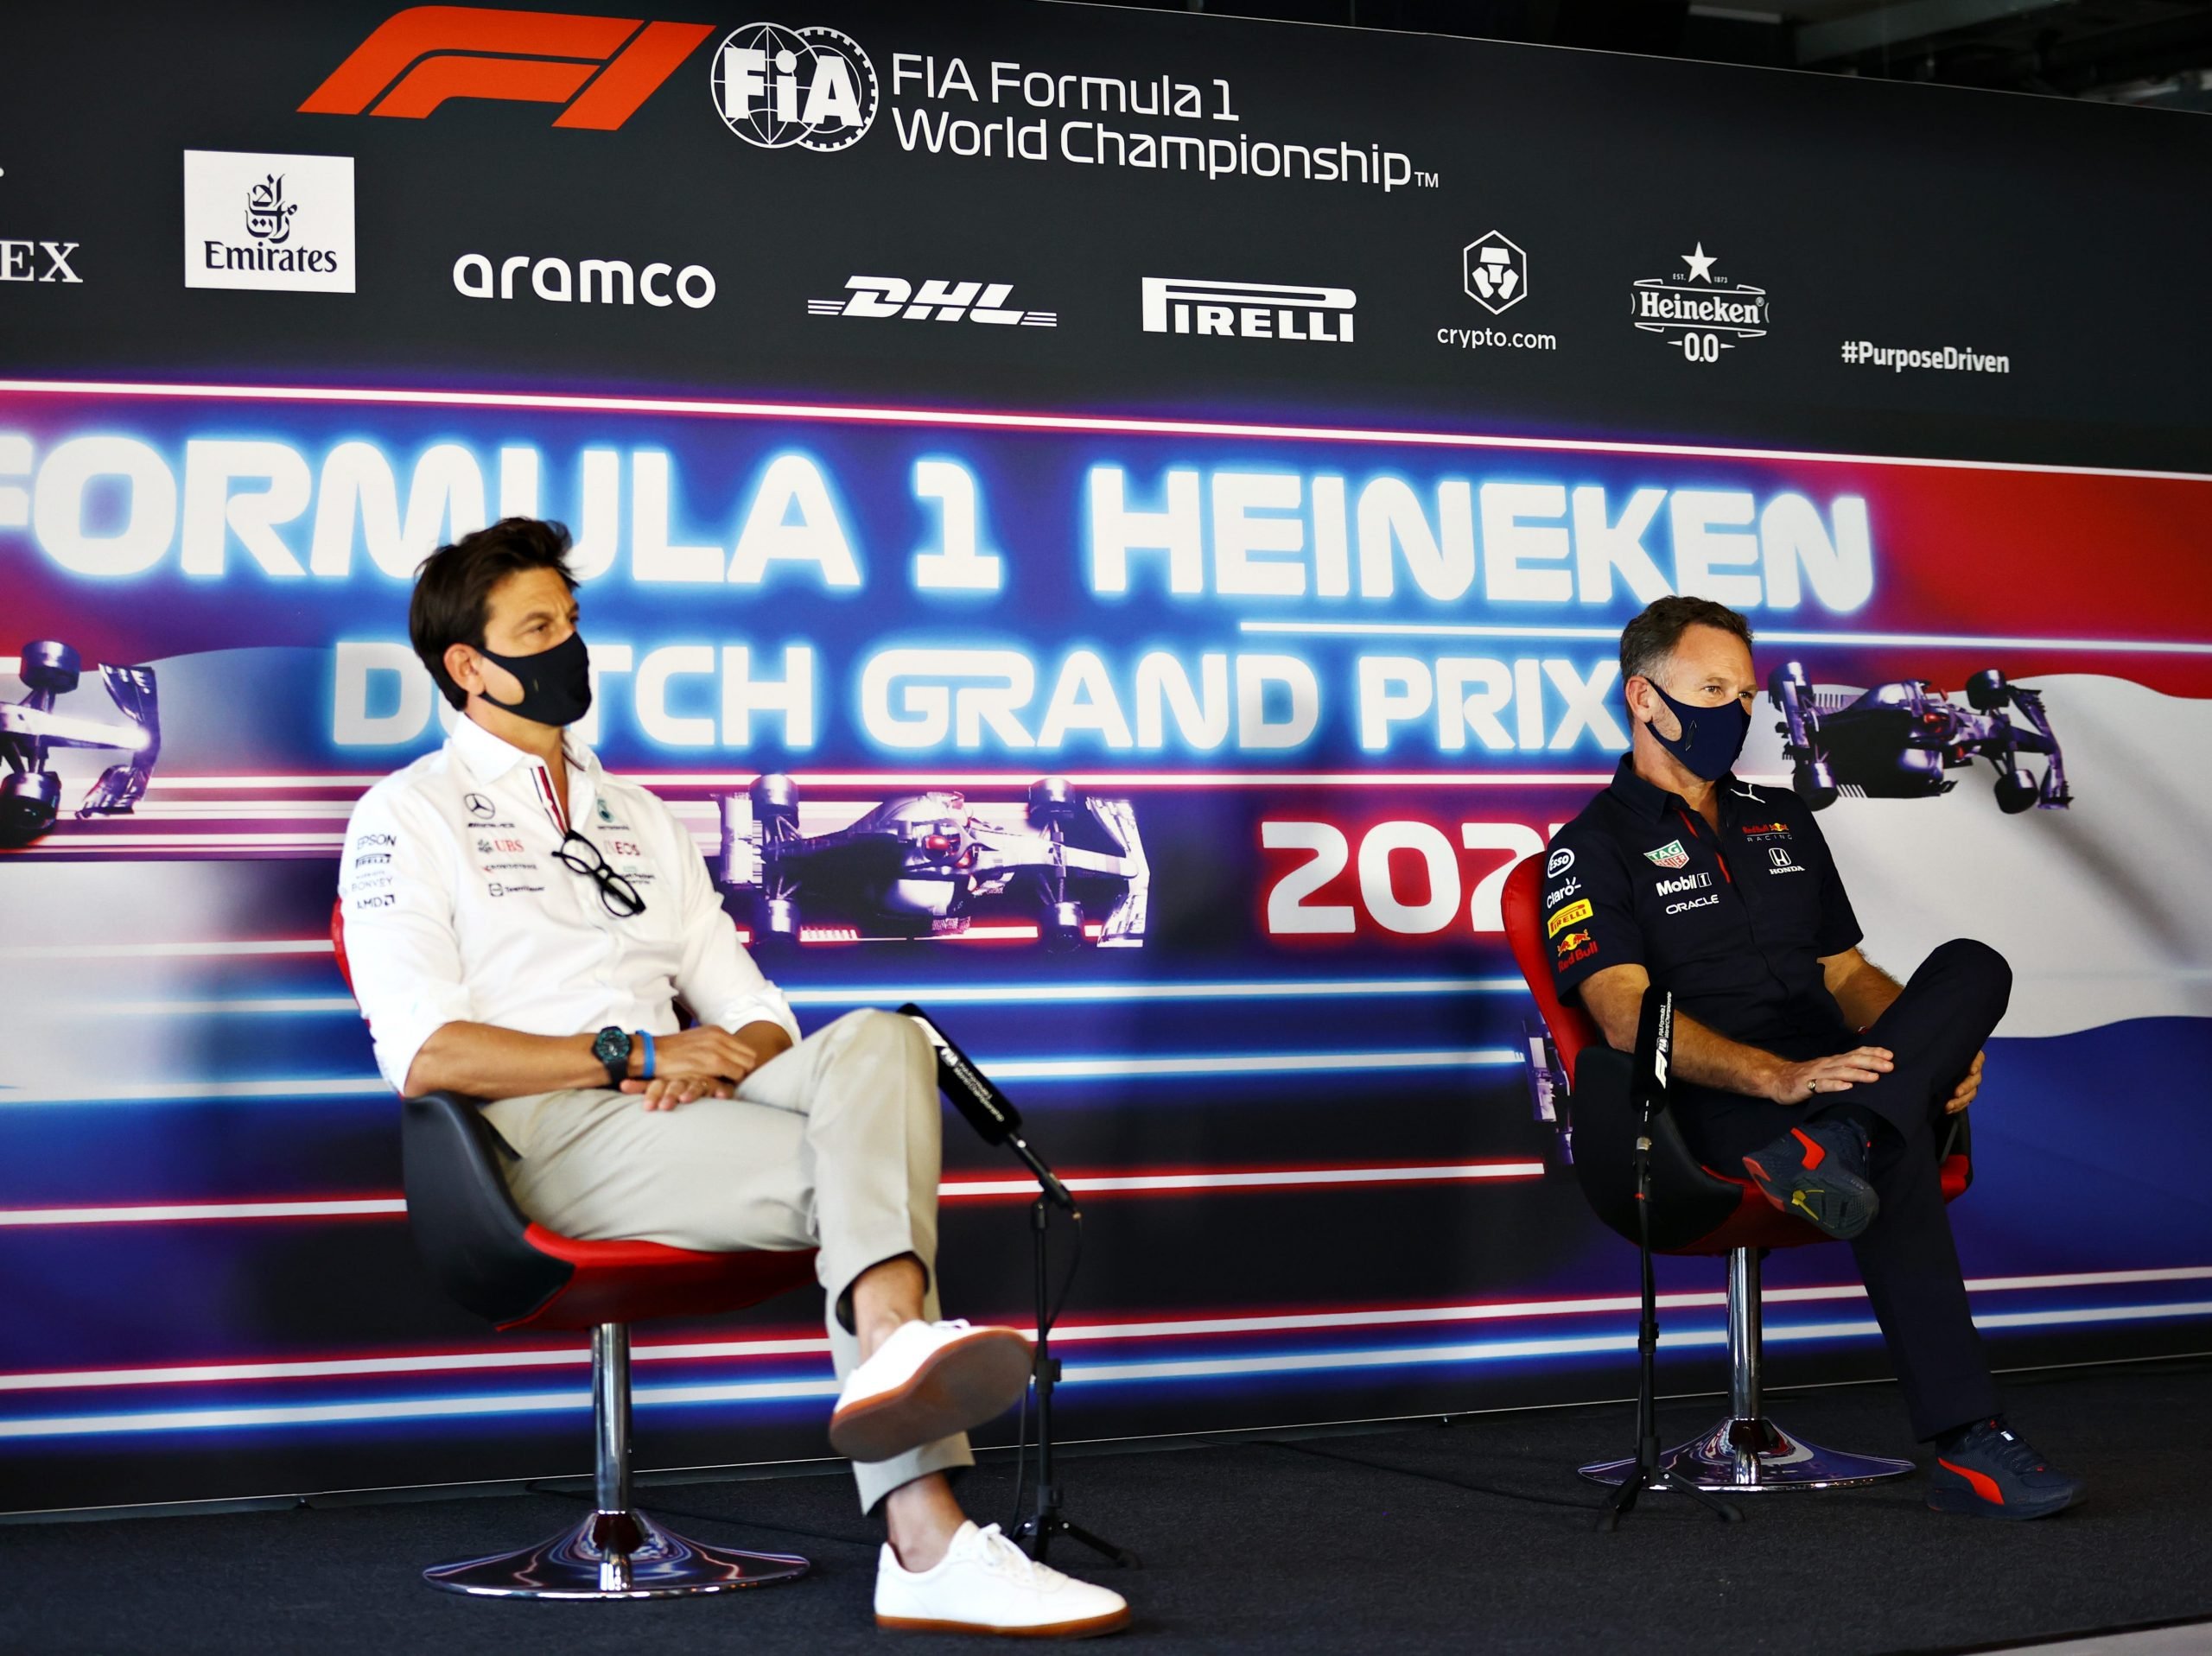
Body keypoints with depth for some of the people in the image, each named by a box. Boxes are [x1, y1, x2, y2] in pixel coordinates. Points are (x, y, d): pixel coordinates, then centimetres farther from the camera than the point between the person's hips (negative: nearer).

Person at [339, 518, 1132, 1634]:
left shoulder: (638, 818, 28)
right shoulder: (409, 816, 7)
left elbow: (760, 1017, 22)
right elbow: (423, 1054, -9)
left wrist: (723, 1061, -4)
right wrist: (635, 1055, -14)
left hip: (684, 1107, 6)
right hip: (550, 1135, -6)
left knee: (878, 1043, -25)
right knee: (863, 1170, -26)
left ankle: (894, 1345, -46)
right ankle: (927, 1539, -39)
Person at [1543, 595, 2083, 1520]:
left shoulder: (1782, 820, 27)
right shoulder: (1593, 850, 4)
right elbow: (1629, 1017, -10)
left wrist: (1937, 1047, 0)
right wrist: (1777, 1077, -26)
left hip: (1839, 1077, 6)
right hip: (1718, 1111, -6)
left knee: (1972, 967, -23)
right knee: (1893, 1154, -37)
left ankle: (1828, 1147, -46)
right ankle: (1966, 1446, -41)